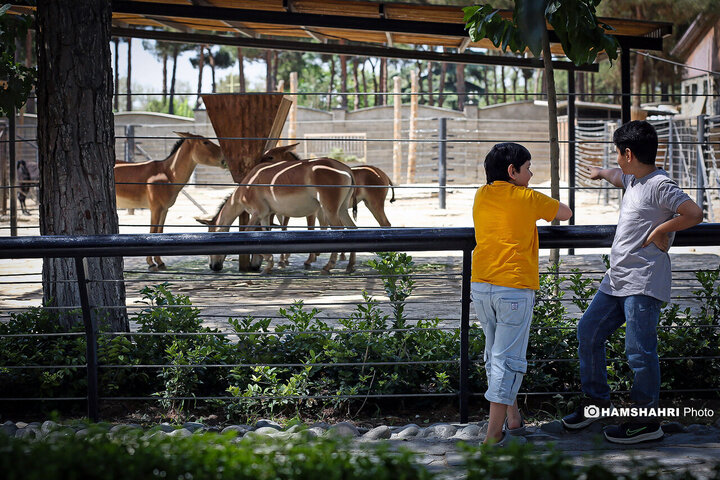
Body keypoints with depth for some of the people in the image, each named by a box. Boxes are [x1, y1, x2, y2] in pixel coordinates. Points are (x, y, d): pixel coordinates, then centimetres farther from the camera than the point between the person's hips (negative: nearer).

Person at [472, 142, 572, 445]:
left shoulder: (481, 196, 11)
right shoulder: (527, 199, -3)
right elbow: (566, 213, 12)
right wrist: (545, 212, 29)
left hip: (481, 287, 6)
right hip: (515, 289, -6)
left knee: (495, 354, 17)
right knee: (507, 360, -5)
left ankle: (512, 421, 27)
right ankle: (494, 435, -8)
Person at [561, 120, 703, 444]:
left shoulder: (659, 185, -14)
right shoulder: (634, 180, 15)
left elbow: (694, 214, -24)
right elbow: (618, 176, 41)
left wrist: (659, 232, -15)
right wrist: (600, 173, 60)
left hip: (643, 283, -10)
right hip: (617, 280, 10)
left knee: (639, 350, -9)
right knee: (588, 332, 14)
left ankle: (647, 422, 0)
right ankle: (597, 401, 27)